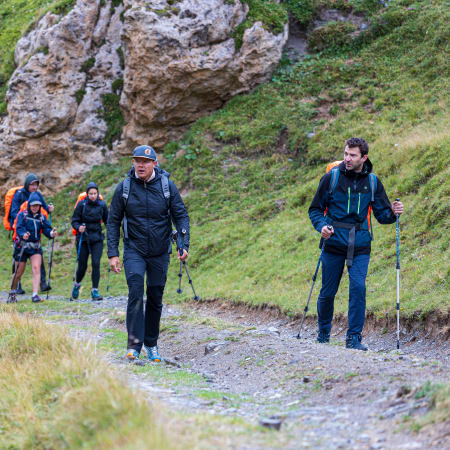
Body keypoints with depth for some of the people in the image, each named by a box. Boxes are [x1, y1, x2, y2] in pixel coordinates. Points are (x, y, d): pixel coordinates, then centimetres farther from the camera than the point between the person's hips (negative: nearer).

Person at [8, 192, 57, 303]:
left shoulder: (41, 217, 6)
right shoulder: (22, 215, -5)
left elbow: (46, 229, -5)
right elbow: (19, 228, -19)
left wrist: (51, 233, -28)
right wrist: (23, 234, -40)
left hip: (36, 247, 2)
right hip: (22, 246, -2)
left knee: (36, 269, -15)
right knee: (19, 272, 5)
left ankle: (35, 295, -19)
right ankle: (12, 293, 28)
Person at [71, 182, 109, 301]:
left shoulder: (102, 205, 0)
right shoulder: (81, 204, -6)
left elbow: (106, 220, 11)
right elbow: (74, 221, -4)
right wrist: (78, 227, -24)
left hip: (97, 238, 1)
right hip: (83, 238, -1)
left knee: (96, 264, -11)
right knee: (82, 265, 4)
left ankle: (95, 291, -6)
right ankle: (77, 284, 33)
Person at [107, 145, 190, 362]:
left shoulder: (167, 186, -5)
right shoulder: (124, 188, -5)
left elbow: (181, 216, 0)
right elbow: (113, 221, 1)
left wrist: (184, 245, -14)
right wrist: (113, 253, -5)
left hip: (160, 252, 1)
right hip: (134, 250, -1)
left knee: (155, 298, 8)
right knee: (135, 293, -18)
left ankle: (151, 344, 22)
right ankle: (134, 344, -18)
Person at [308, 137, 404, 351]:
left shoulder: (372, 182, 5)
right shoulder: (331, 178, -2)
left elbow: (381, 213, 11)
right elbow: (315, 209, 5)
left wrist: (393, 213, -12)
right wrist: (321, 226, -15)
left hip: (360, 246, 1)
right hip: (334, 242, -1)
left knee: (358, 287, -14)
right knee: (328, 292, 6)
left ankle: (354, 337, -6)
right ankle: (323, 333, 28)